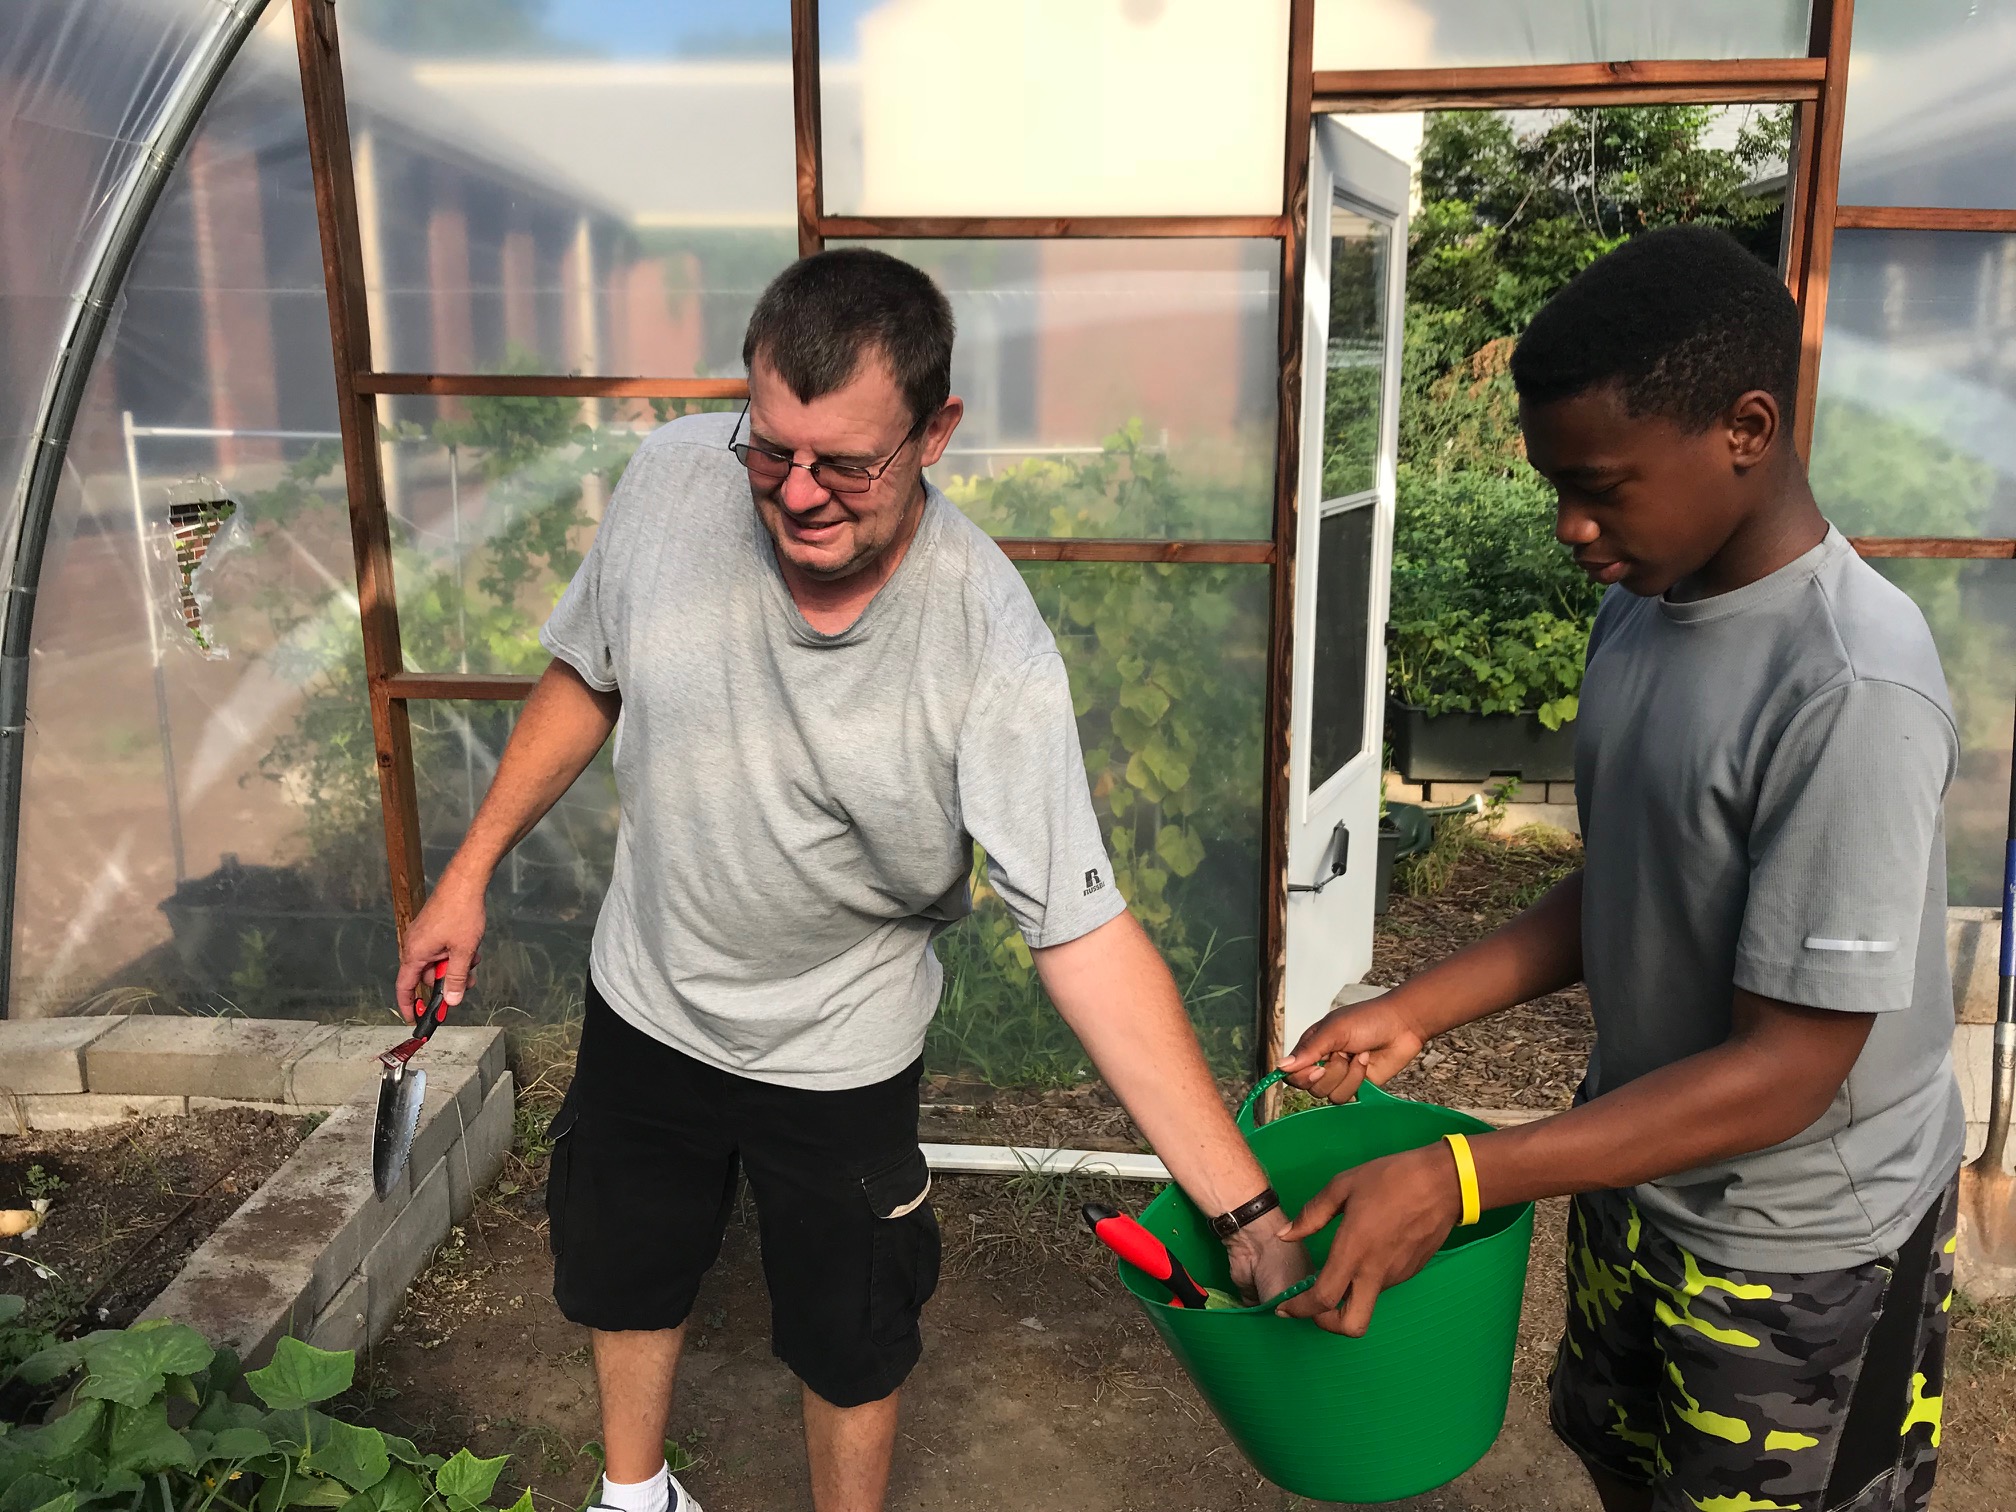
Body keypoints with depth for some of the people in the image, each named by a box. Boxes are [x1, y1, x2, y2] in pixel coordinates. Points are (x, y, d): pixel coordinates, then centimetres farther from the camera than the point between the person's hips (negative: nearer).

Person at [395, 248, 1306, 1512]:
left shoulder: (991, 649, -31)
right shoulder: (677, 478, -20)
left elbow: (1086, 935, -30)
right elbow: (586, 678, -2)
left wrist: (1248, 1210, -33)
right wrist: (471, 873, 4)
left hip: (839, 1051, -4)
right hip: (645, 1002, 4)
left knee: (850, 1345, 17)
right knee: (623, 1270, 27)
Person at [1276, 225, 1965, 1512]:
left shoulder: (1853, 693, -30)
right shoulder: (1642, 609, -4)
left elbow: (1783, 1073, -28)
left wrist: (1459, 1183, -31)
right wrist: (1415, 1015, -4)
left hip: (1806, 1253, -7)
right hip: (1641, 1173, 7)